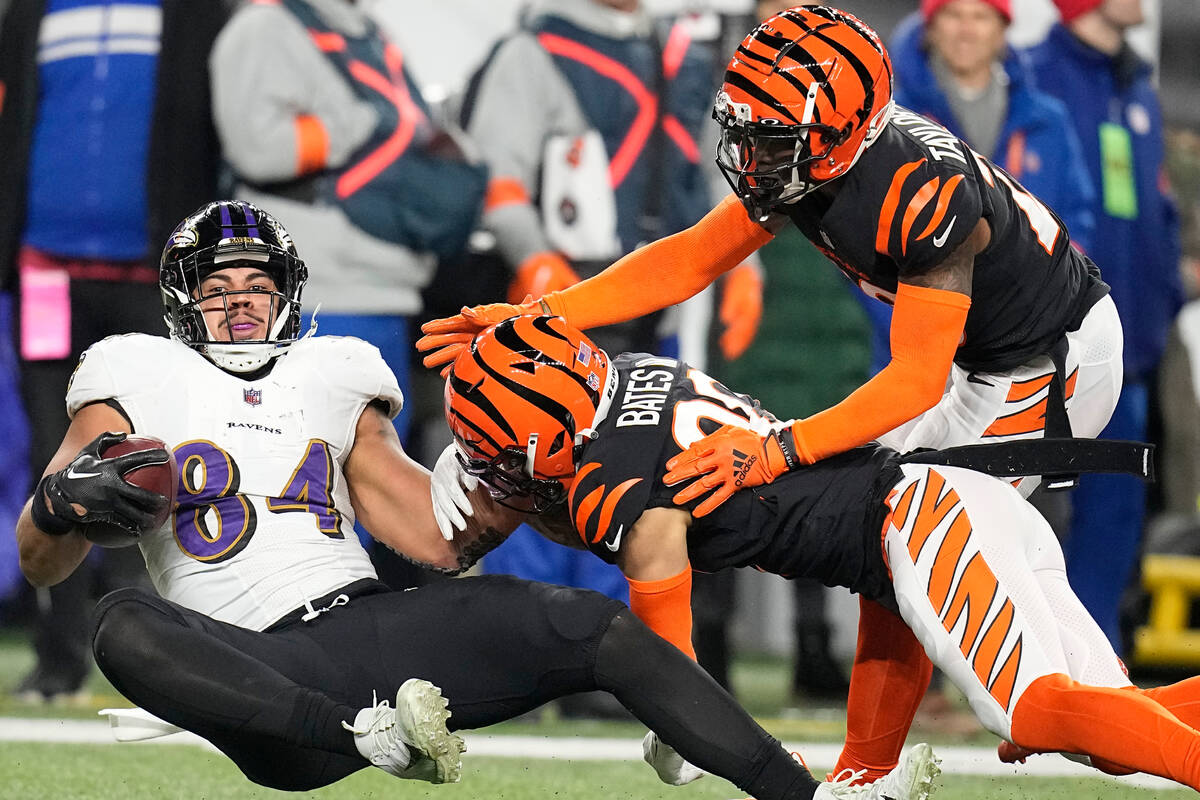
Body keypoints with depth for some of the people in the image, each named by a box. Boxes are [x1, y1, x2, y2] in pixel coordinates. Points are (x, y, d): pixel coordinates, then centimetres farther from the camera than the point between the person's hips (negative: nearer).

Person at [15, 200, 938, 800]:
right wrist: (67, 504, -20)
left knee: (601, 628, -13)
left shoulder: (333, 384, 21)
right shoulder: (137, 388, 10)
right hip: (264, 673, -4)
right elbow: (41, 565, 2)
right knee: (125, 626, -35)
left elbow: (441, 537, 18)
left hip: (379, 625, 4)